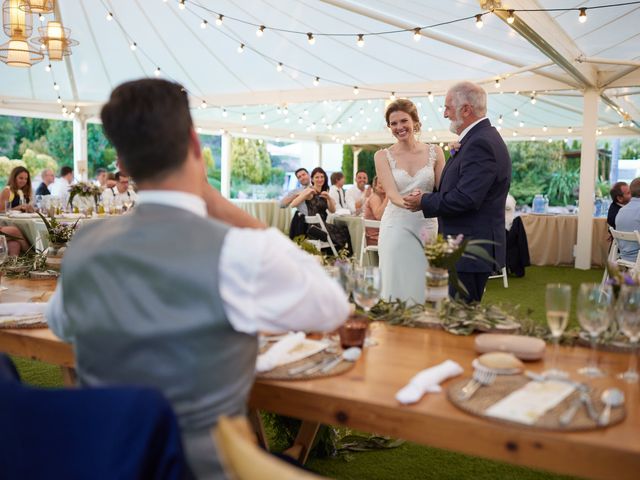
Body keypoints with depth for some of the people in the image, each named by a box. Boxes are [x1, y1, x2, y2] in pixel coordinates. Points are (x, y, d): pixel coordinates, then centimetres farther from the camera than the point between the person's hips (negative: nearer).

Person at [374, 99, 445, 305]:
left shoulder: (434, 152, 5)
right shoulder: (383, 156, 1)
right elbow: (392, 193, -11)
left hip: (428, 226, 1)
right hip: (397, 228, -1)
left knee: (424, 288, 5)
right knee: (398, 289, 0)